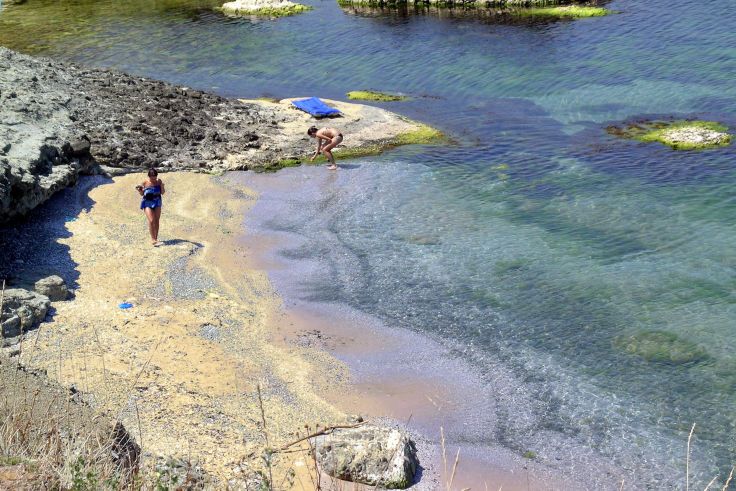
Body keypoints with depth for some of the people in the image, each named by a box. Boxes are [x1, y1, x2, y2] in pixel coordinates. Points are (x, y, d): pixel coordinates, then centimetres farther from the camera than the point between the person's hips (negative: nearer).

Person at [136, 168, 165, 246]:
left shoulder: (159, 181, -5)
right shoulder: (145, 183, -8)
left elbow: (162, 193, -1)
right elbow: (142, 194, 3)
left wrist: (162, 186, -18)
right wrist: (139, 190, -17)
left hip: (157, 203, 3)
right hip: (147, 203, -2)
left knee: (156, 221, 5)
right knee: (151, 221, -15)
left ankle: (155, 238, 17)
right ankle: (153, 239, -10)